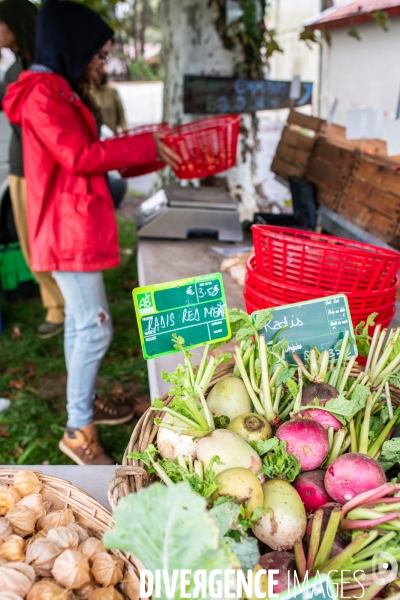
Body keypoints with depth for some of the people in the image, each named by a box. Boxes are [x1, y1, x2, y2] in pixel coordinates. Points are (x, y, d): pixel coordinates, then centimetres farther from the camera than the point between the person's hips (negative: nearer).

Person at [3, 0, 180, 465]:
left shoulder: (59, 90, 18)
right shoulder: (42, 94, -15)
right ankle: (77, 432, 5)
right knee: (94, 327, -8)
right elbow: (79, 156, -22)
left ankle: (84, 405, 31)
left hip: (77, 226, 11)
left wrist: (136, 149, 8)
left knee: (79, 320, 17)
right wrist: (144, 146, -16)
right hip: (68, 230, -10)